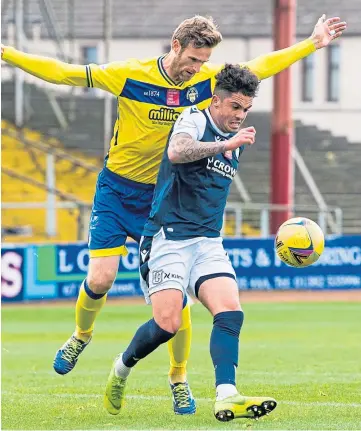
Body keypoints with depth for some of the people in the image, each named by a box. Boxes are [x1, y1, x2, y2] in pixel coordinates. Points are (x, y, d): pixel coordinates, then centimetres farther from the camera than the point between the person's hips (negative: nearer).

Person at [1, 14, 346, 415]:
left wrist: (313, 43, 9)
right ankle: (82, 334, 22)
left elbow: (260, 66, 8)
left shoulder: (208, 80, -7)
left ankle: (179, 378, 12)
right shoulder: (130, 74, -16)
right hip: (118, 190, -2)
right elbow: (63, 73, -13)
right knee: (100, 279, -13)